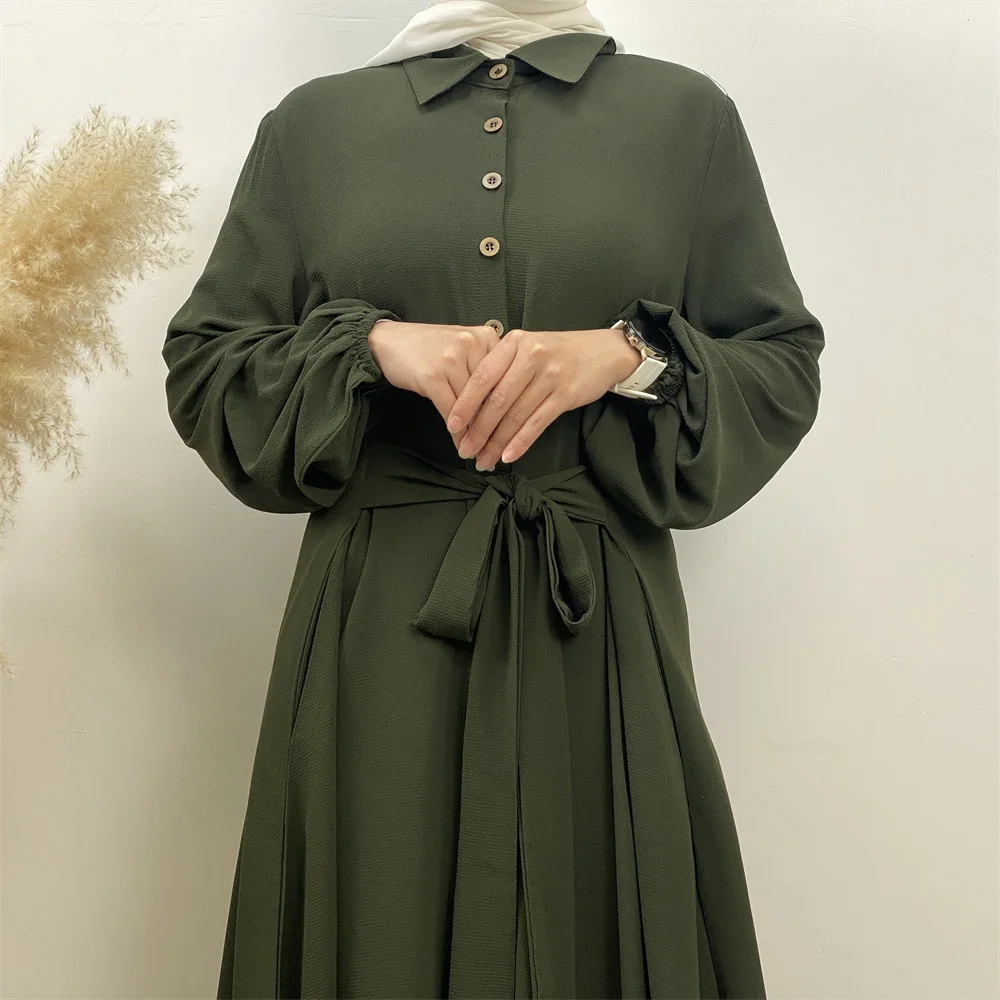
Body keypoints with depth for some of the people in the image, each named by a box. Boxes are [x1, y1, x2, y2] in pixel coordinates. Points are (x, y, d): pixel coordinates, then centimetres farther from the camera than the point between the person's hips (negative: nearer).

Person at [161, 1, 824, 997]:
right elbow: (202, 364, 9)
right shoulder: (313, 121, 11)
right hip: (380, 624, 1)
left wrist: (628, 353, -11)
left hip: (601, 617, 0)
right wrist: (370, 343, -9)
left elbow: (785, 367, 7)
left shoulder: (687, 112, 10)